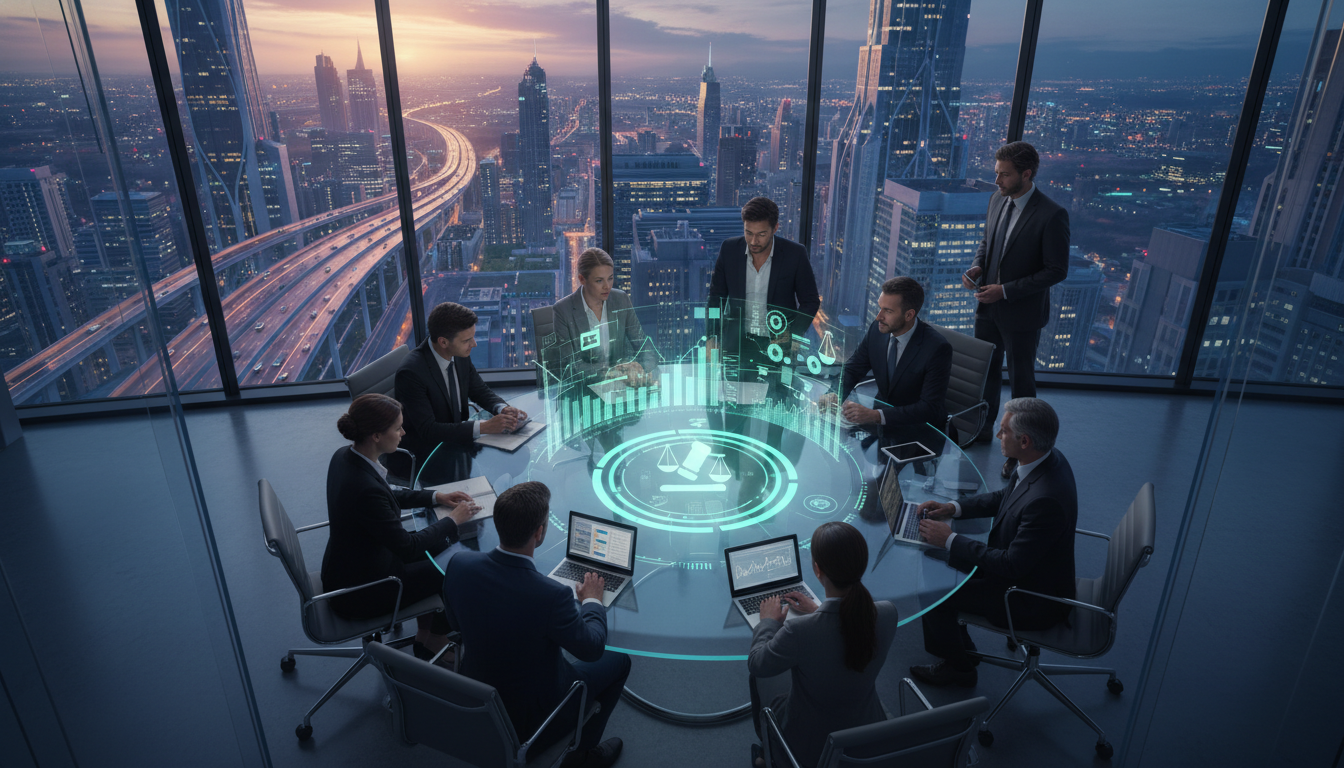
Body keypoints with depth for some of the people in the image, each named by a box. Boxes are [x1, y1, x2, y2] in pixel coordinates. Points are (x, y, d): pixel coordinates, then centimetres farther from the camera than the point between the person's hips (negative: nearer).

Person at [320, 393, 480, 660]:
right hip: (358, 593, -9)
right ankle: (433, 648, 27)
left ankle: (424, 638, 29)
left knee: (438, 548, 17)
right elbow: (407, 546, -23)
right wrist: (453, 520, -11)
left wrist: (436, 496, 6)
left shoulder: (345, 456, -7)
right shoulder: (365, 488, -35)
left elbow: (388, 496, 12)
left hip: (344, 571, 9)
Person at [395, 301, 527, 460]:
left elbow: (480, 391, 9)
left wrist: (502, 408, -13)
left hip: (459, 438, 7)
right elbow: (428, 430, -26)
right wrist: (485, 427, -31)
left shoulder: (460, 355, -6)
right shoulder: (411, 372, -26)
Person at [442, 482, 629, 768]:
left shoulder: (459, 563, -20)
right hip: (528, 716, -5)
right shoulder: (552, 595, -36)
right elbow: (592, 647, -16)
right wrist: (592, 600, 2)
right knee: (618, 661, 14)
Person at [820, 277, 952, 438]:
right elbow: (851, 369, 4)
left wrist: (875, 415, -37)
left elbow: (931, 408, -26)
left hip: (920, 430, -6)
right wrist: (834, 394, -19)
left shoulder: (937, 348, -22)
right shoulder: (877, 330, -5)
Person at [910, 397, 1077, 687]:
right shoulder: (1047, 458, -7)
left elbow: (1012, 566, -30)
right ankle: (960, 648, 30)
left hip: (1034, 601, -9)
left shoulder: (1045, 499, -38)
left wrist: (950, 540, -23)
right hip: (1023, 568, 9)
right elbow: (1005, 497, 10)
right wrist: (953, 508, -1)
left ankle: (959, 666, 21)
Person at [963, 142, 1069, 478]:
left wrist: (1006, 290, -22)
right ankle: (982, 428, 42)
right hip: (988, 306, 6)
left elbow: (1056, 271, -17)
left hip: (1021, 314, -6)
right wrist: (977, 266, -6)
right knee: (985, 371, 21)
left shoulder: (1051, 215, -21)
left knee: (1021, 381, 8)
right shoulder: (998, 199, 0)